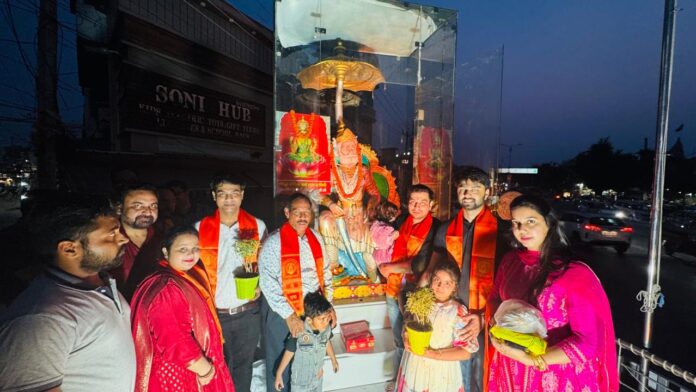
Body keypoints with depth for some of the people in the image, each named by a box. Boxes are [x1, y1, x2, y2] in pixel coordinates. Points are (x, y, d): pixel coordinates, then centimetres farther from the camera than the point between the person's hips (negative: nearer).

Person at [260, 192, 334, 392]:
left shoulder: (316, 238, 3)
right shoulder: (274, 242, -15)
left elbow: (325, 273, 9)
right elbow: (268, 284, -19)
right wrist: (289, 315, -19)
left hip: (313, 308, 5)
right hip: (281, 311, -5)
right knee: (281, 361, 13)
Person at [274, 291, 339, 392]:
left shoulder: (326, 328, -20)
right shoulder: (298, 334, -35)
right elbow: (289, 353, -20)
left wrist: (333, 360, 17)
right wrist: (279, 374, -10)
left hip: (318, 375, 5)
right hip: (301, 378, -4)